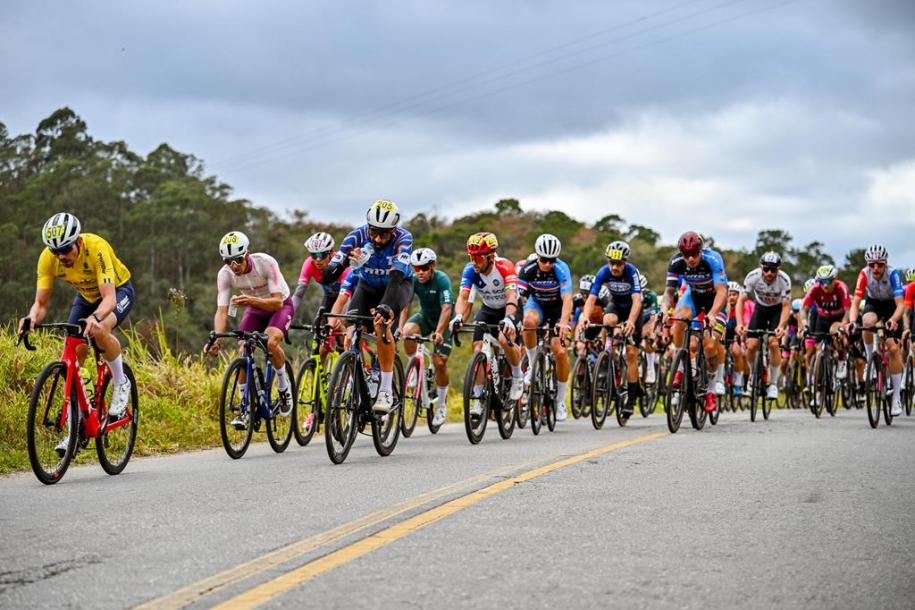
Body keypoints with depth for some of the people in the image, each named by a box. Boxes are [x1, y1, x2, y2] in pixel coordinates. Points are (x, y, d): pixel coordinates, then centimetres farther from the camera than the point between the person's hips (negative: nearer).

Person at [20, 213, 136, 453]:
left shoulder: (96, 248, -37)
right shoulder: (47, 258, -25)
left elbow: (109, 297, -44)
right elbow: (41, 302, -22)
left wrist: (95, 317, -64)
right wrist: (32, 318, -45)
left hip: (118, 291, -5)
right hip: (86, 296, 5)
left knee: (99, 331, -36)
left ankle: (121, 384, -10)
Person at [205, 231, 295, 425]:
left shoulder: (266, 263, -32)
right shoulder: (225, 274, -22)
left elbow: (277, 302, -33)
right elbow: (222, 310, -25)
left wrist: (252, 300, -51)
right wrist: (216, 339, -43)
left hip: (280, 305, -4)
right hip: (254, 310, 4)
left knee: (271, 342, -32)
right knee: (243, 353, -16)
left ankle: (284, 388, -6)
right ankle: (246, 407, -1)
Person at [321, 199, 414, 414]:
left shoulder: (403, 239, -32)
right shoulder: (357, 236, -28)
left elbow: (396, 277, -45)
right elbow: (327, 277, -33)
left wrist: (386, 306, -62)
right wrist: (346, 262, -54)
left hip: (398, 285, -3)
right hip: (368, 286, 3)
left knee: (381, 323, -32)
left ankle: (386, 391, -26)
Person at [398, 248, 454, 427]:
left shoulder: (442, 280, -28)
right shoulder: (413, 280, -17)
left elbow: (446, 308, -36)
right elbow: (404, 306, -24)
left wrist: (438, 332, -48)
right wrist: (400, 328, -39)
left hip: (444, 321, -3)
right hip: (425, 316, 4)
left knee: (439, 362, -13)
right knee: (408, 331, -31)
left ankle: (442, 406, 6)